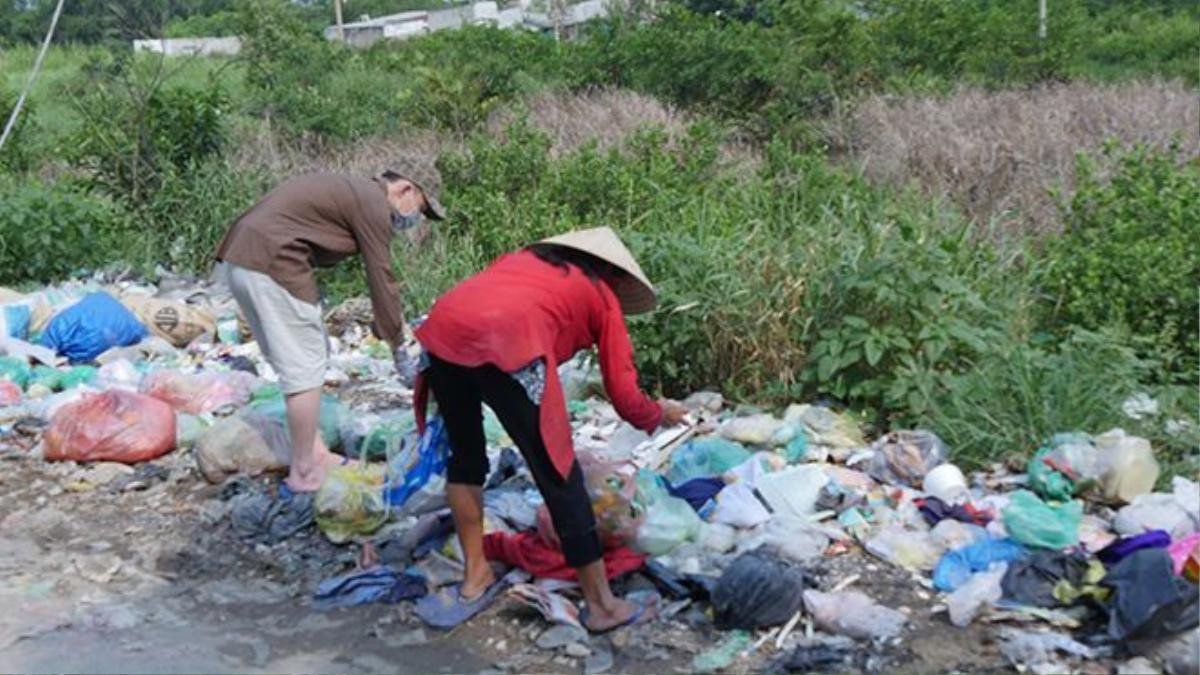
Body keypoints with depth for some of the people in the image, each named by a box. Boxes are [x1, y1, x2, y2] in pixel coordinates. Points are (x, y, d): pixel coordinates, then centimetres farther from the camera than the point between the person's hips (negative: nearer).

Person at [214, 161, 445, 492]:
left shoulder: (353, 192, 22)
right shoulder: (373, 204, -7)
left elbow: (376, 274, 28)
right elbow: (381, 278, -5)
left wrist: (395, 324, 29)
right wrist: (399, 344, 3)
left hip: (239, 257, 10)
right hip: (272, 262, -10)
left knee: (299, 360, 18)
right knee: (305, 367, -1)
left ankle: (314, 452, 26)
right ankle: (304, 472, 8)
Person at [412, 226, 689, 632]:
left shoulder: (525, 258, 36)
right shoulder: (602, 296, 23)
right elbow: (624, 396, 21)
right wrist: (659, 415, 41)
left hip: (439, 328, 6)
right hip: (503, 345, -5)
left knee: (465, 454, 27)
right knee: (559, 476, 7)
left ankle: (475, 577, 34)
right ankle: (601, 605, 18)